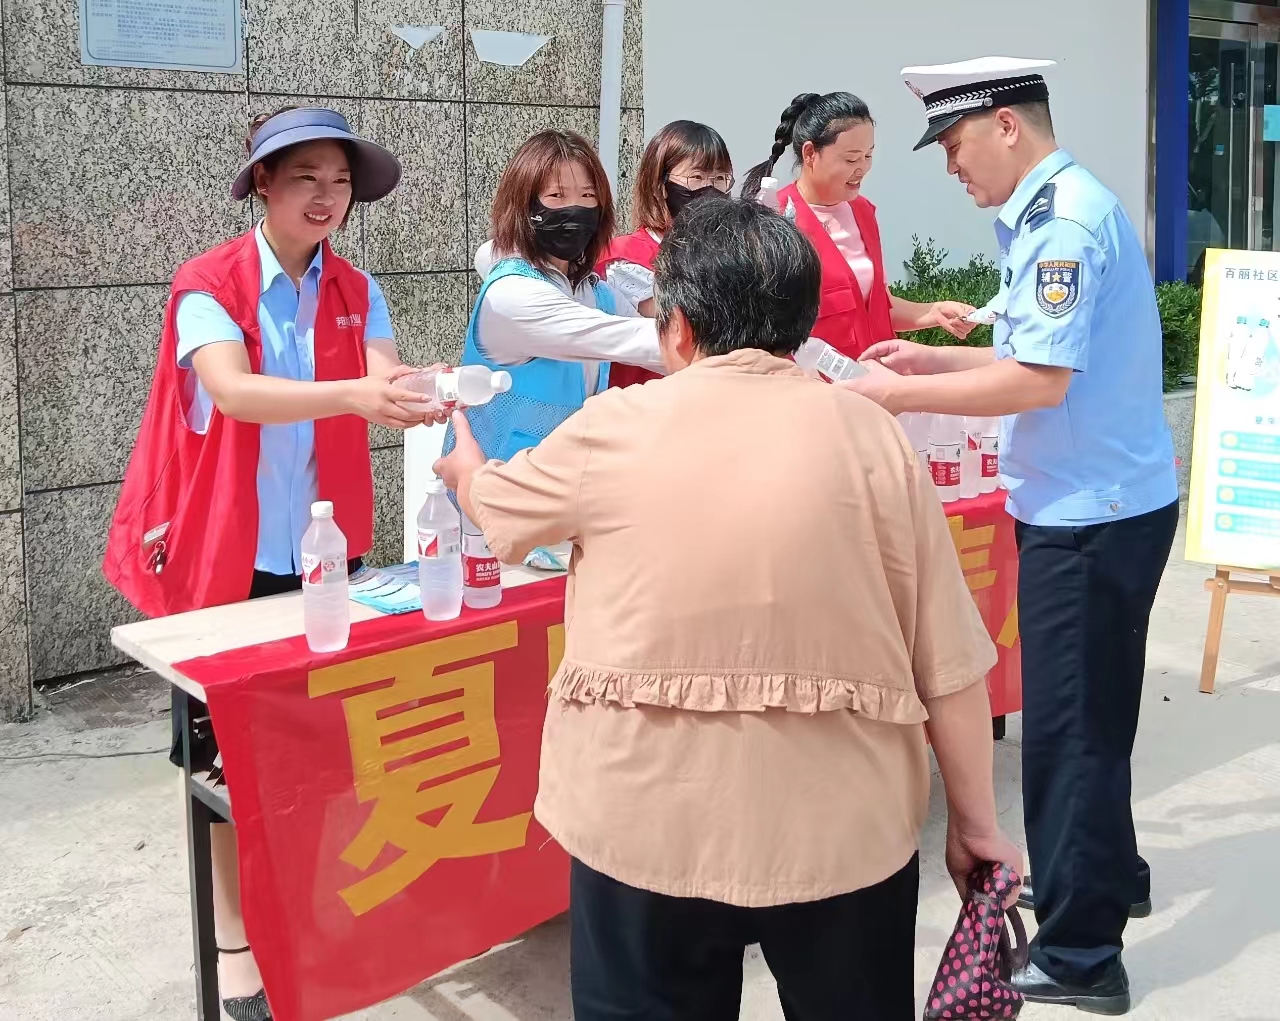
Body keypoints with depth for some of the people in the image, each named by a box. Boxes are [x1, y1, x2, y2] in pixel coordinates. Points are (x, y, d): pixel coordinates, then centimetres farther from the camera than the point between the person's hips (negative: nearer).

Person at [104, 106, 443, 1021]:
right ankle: (235, 942, 22)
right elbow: (234, 393, -28)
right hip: (228, 555, -3)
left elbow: (381, 391, -13)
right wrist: (352, 395, -43)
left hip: (324, 552, 4)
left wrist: (415, 398, -37)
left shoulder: (358, 293, 3)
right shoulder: (206, 287, -10)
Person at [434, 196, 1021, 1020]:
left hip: (650, 821, -1)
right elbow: (950, 664, -3)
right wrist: (975, 820, 9)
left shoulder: (615, 430, -5)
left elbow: (496, 502, 16)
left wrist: (466, 465, 39)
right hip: (840, 824, 2)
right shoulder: (871, 435, -3)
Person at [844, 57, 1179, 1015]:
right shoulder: (1060, 208, 12)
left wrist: (903, 394, -17)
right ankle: (1109, 875, 40)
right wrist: (934, 356, 12)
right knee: (1087, 712, 21)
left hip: (1091, 514, -10)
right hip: (1103, 503, 10)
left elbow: (1042, 380, -24)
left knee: (1069, 724, -1)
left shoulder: (1065, 219, -18)